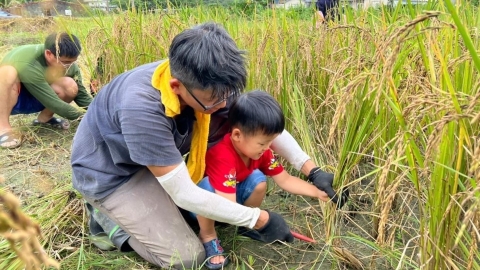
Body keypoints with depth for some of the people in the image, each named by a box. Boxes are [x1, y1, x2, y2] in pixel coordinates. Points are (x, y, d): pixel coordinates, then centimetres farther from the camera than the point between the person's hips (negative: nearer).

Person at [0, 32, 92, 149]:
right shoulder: (27, 63, -35)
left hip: (31, 99, 5)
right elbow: (54, 103, -33)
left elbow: (82, 96, -9)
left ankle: (44, 118, 3)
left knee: (71, 87, -23)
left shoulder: (67, 62, -17)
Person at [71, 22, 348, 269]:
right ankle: (109, 218, 8)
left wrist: (312, 169, -14)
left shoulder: (207, 84, -20)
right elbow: (184, 194, -33)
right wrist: (259, 219, -26)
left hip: (156, 156, 7)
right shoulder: (141, 109, -40)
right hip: (109, 174, -7)